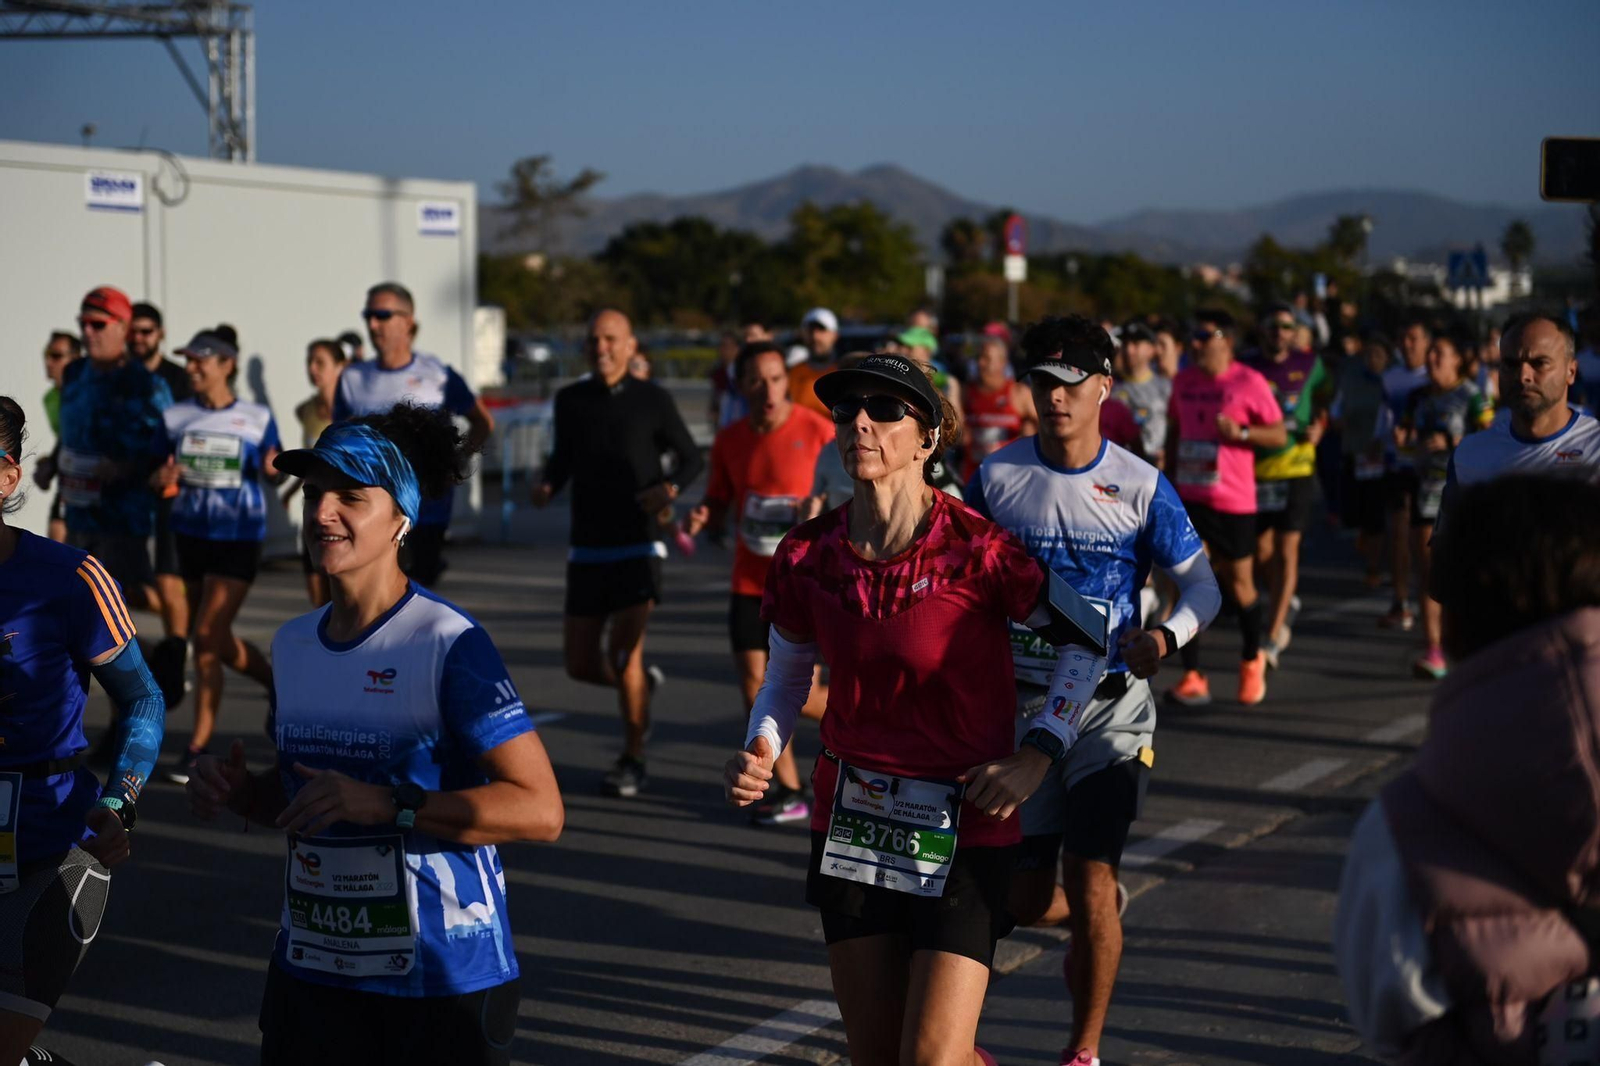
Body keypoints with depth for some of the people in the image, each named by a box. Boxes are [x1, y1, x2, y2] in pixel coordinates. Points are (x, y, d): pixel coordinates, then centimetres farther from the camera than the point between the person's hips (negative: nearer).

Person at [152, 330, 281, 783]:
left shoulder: (257, 418, -3)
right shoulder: (176, 417, 4)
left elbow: (270, 470, 5)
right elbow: (156, 470, 9)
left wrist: (271, 468, -19)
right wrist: (162, 476, -15)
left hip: (239, 537, -4)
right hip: (191, 533, 4)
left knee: (208, 637, -11)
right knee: (215, 641, 11)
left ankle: (198, 747, -3)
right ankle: (279, 686, 39)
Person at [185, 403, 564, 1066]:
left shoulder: (449, 644, -14)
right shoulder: (293, 643, 8)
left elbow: (540, 809, -20)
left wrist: (386, 806, -26)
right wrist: (236, 791, 1)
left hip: (445, 981, -6)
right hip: (311, 966, 6)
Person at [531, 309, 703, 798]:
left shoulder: (653, 400, -5)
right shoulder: (570, 400, 3)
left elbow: (692, 459, 4)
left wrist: (670, 487, -17)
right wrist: (546, 484, -4)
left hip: (638, 549, -4)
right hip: (587, 551, 4)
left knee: (623, 653, -13)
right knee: (581, 664, 4)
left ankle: (632, 759, 6)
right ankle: (643, 682, 37)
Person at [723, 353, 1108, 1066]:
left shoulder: (974, 551, -15)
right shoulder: (807, 556, -3)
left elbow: (1088, 639, -3)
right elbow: (786, 679, 12)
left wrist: (1037, 755, -10)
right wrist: (759, 754, -7)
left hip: (962, 828, -4)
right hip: (851, 823, 4)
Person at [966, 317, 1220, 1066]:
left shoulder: (1140, 486, -4)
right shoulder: (996, 476, 0)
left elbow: (1202, 585, -1)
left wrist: (1167, 637, -22)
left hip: (1110, 703, -2)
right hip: (1019, 702, 2)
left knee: (1088, 877, -9)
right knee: (1025, 900, 5)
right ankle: (1096, 919, 42)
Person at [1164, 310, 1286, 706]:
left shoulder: (1249, 383, -8)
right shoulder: (1184, 380, 7)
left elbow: (1279, 435, -6)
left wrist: (1241, 432, -22)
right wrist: (1170, 477, 17)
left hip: (1234, 499, -3)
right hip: (1190, 496, 3)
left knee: (1239, 583, 8)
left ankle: (1251, 661, 34)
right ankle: (1192, 677, -6)